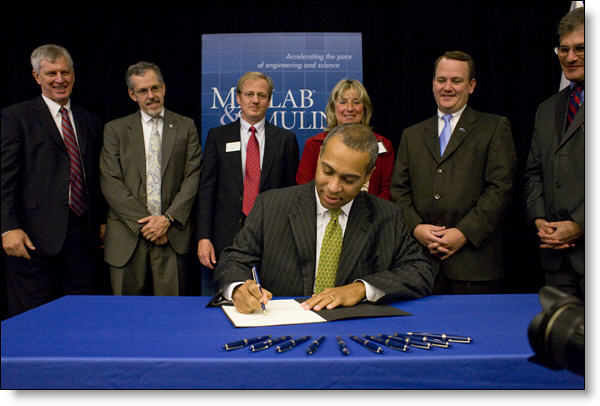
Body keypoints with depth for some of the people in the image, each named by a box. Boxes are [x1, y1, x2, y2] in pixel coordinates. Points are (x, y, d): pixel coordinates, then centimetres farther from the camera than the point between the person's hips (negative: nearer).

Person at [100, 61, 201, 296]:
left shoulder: (186, 127, 9)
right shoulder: (115, 130, 9)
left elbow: (193, 177, 1)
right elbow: (110, 182, 0)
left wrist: (168, 218, -10)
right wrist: (143, 222, -9)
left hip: (173, 234, 0)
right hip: (127, 236, 1)